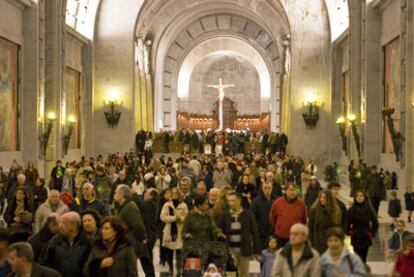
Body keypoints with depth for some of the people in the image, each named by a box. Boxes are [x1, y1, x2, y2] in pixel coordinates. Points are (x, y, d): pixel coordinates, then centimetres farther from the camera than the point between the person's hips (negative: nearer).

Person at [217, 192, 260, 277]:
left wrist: (256, 250, -3)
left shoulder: (247, 214, -2)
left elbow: (254, 233, 0)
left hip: (244, 249, 0)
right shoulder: (224, 215, 1)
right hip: (230, 249, 0)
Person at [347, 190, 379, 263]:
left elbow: (375, 223, 8)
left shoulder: (369, 210, -1)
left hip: (366, 238, 1)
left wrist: (372, 233, 1)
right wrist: (349, 232, -4)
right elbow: (347, 223, 7)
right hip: (355, 238, -1)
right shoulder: (351, 210, -1)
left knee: (363, 257, 6)